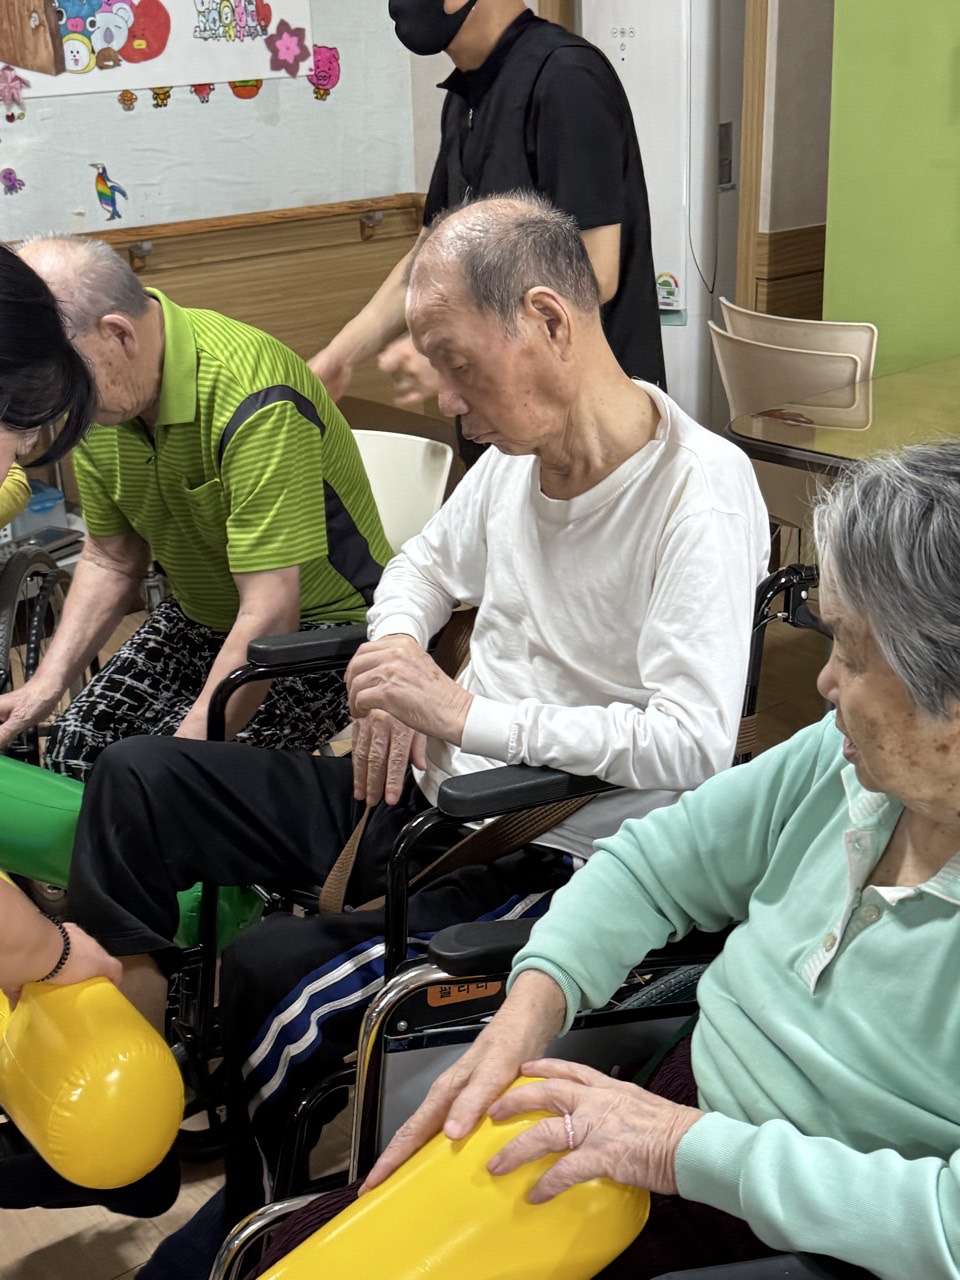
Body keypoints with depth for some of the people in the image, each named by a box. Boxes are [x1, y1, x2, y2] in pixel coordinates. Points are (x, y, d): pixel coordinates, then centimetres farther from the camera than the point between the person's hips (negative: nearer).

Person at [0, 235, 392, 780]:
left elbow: (270, 617, -31)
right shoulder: (96, 396, -4)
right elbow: (111, 559, 8)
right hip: (201, 616, 7)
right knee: (76, 746, -12)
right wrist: (46, 684, -5)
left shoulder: (257, 402, -31)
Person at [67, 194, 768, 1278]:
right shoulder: (520, 450, 5)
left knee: (278, 977, -26)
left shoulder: (699, 495, -19)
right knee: (140, 779, 3)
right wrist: (395, 656, 2)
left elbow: (693, 744, -27)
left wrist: (469, 713, -24)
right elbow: (429, 561, 25)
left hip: (549, 851, -8)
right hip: (433, 788, 9)